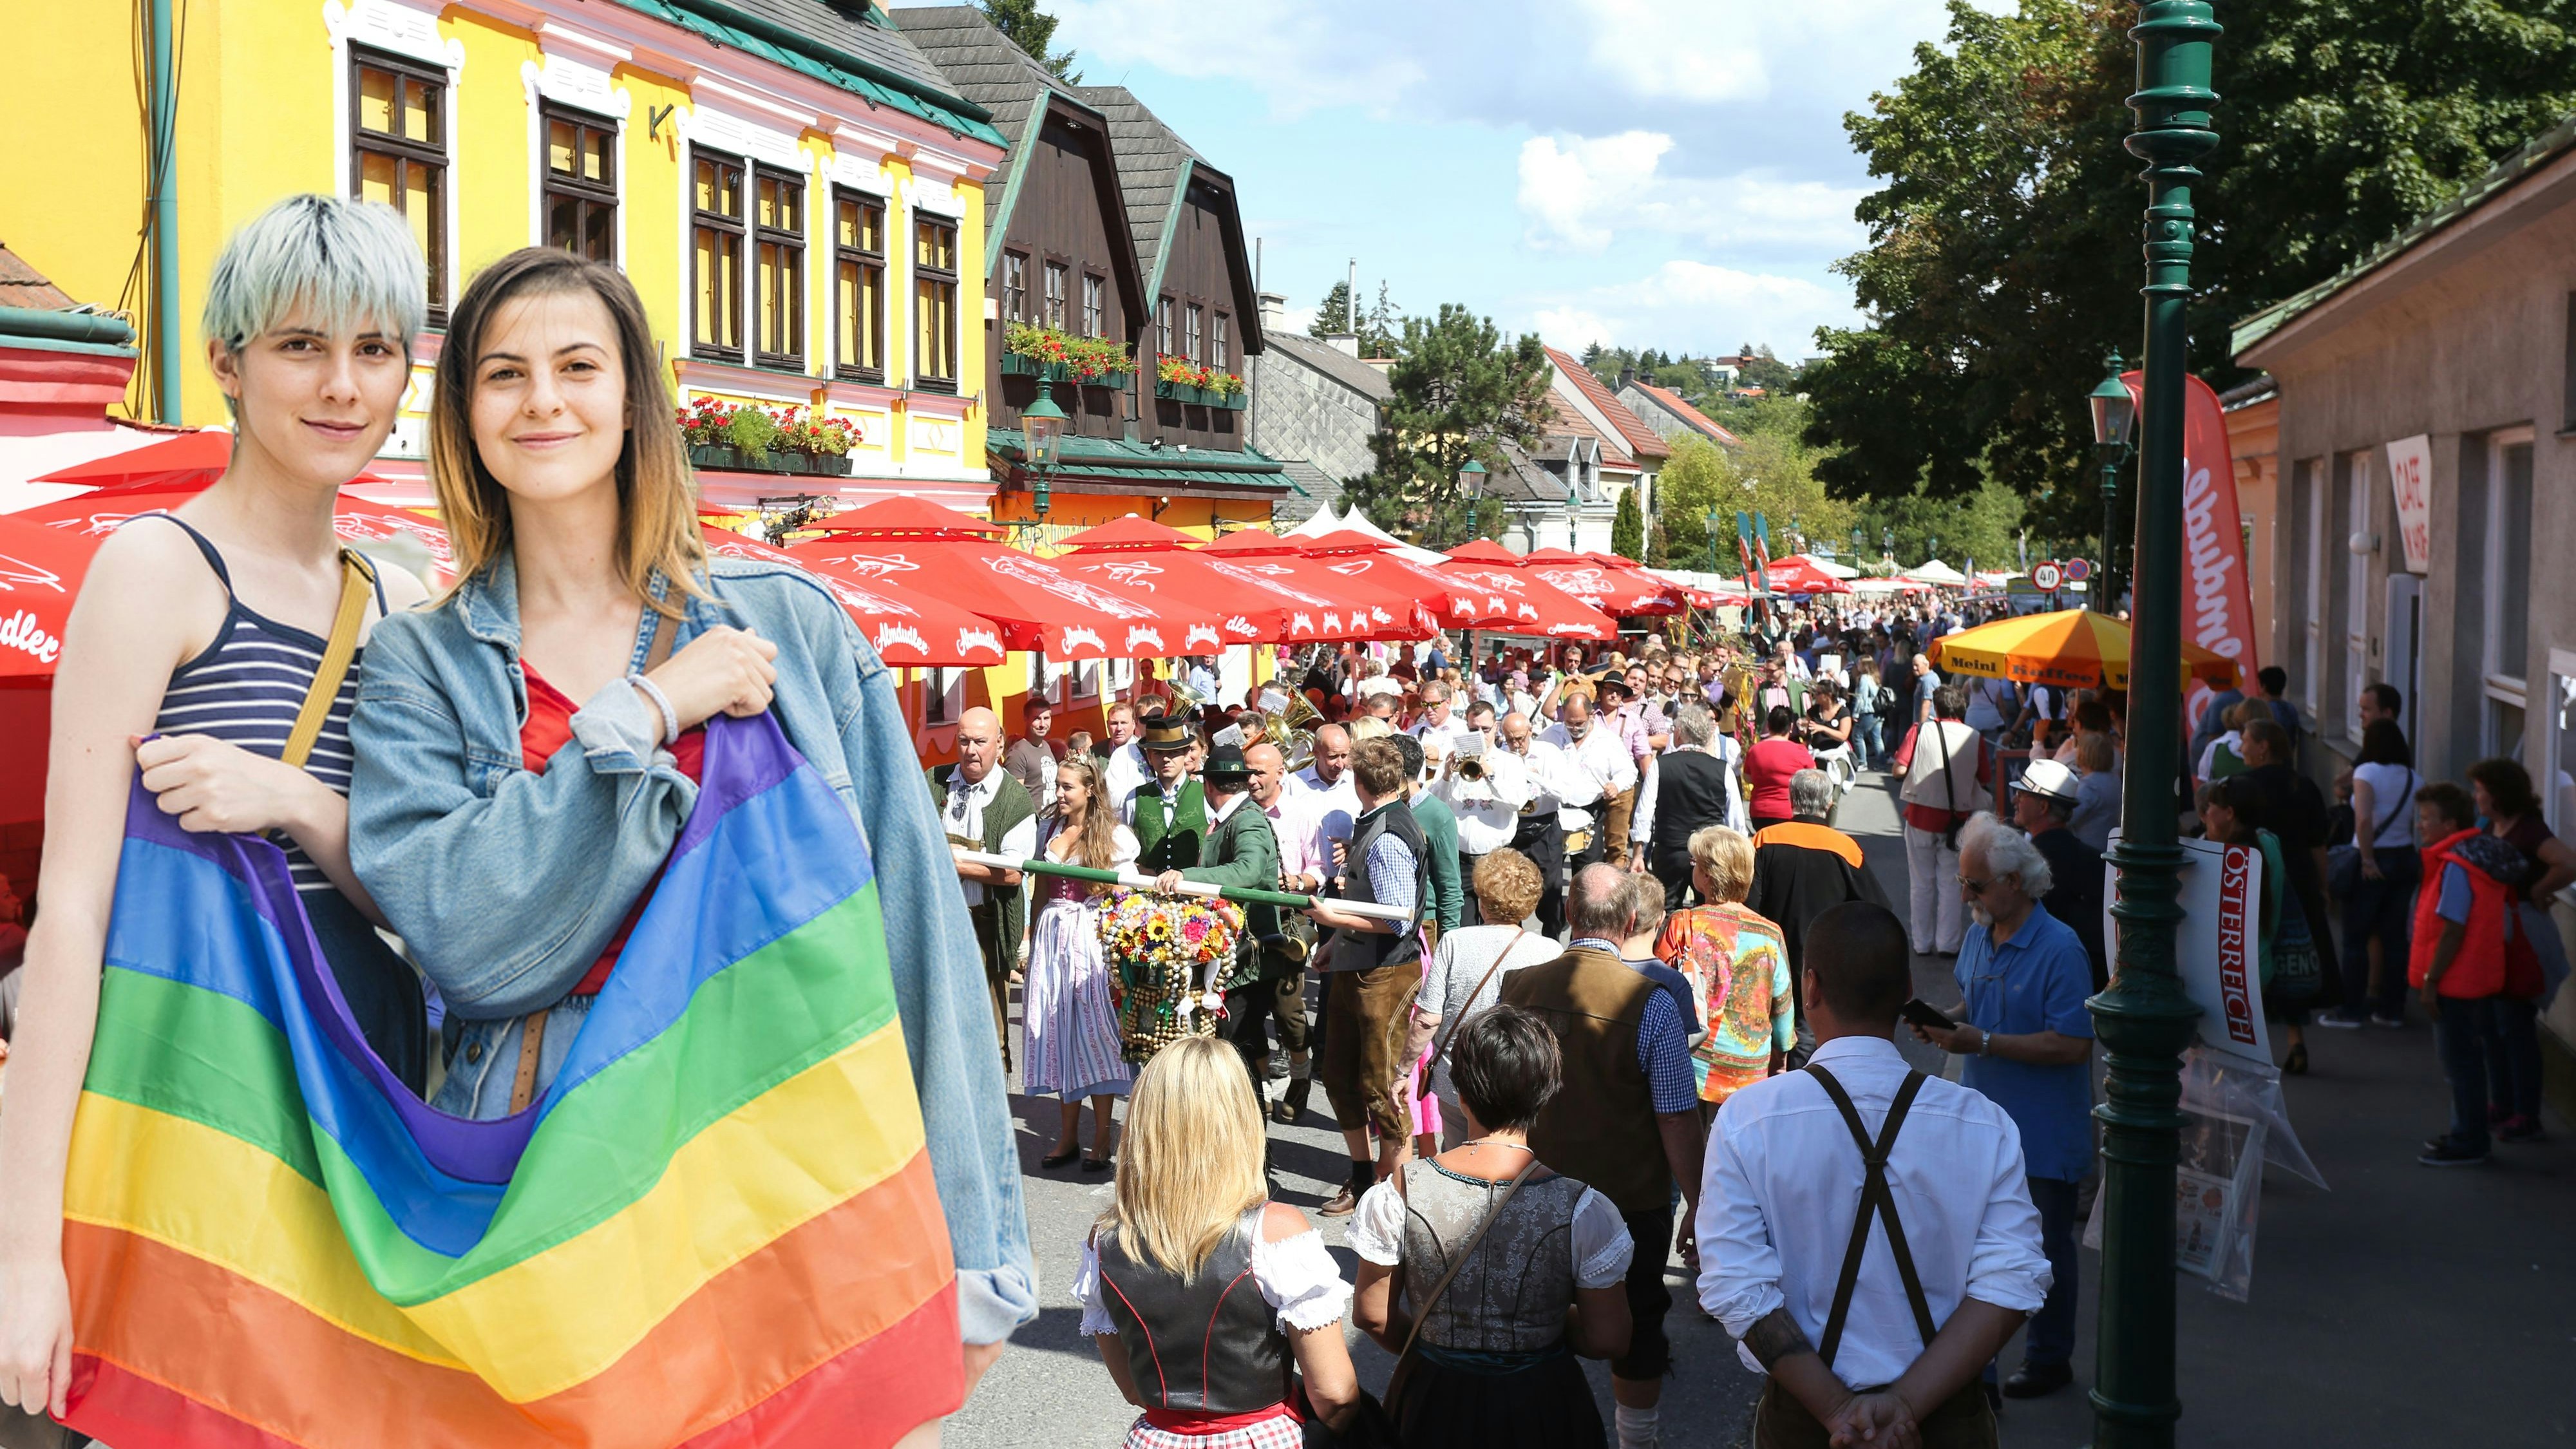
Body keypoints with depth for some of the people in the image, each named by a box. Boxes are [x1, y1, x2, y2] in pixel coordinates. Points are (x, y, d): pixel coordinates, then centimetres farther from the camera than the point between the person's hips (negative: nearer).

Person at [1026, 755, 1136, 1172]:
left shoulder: (1115, 836, -3)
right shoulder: (1050, 831, 12)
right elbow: (1041, 889, 16)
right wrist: (1034, 940, 13)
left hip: (1093, 937, -5)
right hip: (1052, 935, 5)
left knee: (1095, 1028, -4)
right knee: (1056, 1028, 4)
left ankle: (1102, 1136, 4)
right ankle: (1069, 1134, 12)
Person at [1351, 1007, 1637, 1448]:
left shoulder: (1401, 1194, -16)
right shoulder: (1583, 1209, -19)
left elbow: (1373, 1314, -6)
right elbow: (1607, 1341, -13)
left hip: (1436, 1401, 1)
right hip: (1542, 1408, 0)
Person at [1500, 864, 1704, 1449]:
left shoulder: (1518, 987, -8)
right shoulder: (1649, 1003, -19)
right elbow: (1677, 1123, -17)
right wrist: (1699, 1210, -5)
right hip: (1633, 1201, -3)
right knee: (1637, 1334, 16)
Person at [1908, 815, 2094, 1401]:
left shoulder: (2059, 950, -20)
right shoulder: (1979, 936, 4)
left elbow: (2074, 1045, -24)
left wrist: (1984, 1043, -25)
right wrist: (1945, 1026, -4)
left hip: (2043, 1133, -7)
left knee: (2045, 1246, 9)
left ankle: (2049, 1358, 25)